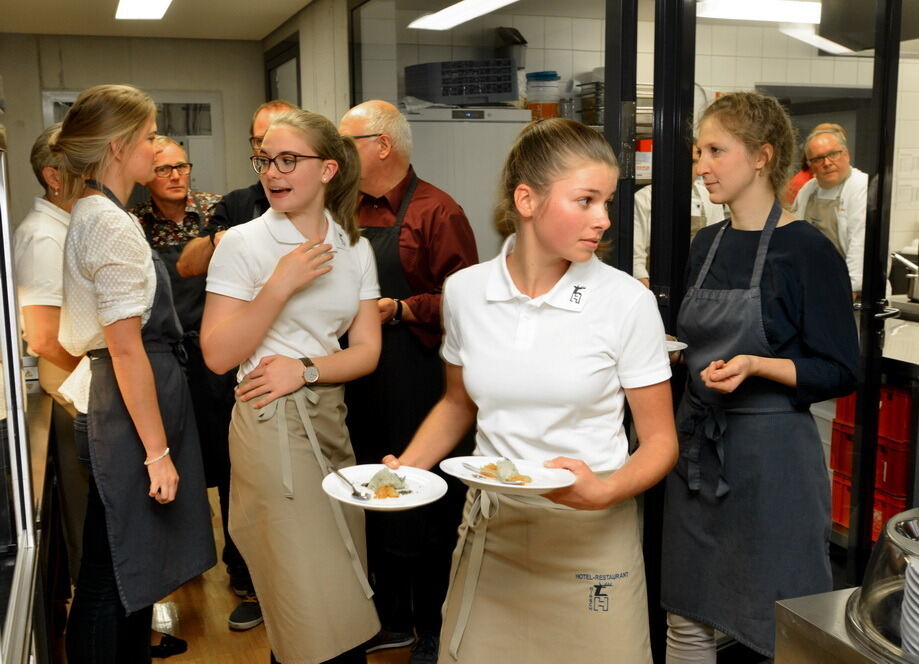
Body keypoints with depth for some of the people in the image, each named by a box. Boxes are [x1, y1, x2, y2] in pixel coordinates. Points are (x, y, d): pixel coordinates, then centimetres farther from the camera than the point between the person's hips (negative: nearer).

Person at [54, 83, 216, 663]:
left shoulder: (89, 215, 12)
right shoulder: (113, 225, -18)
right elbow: (127, 350, -21)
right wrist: (158, 450, -19)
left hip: (106, 401, 10)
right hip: (131, 405, -10)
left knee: (130, 568, 18)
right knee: (116, 575, 2)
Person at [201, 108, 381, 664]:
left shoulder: (355, 248, 6)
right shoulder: (243, 243, -6)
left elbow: (367, 350, 3)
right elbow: (218, 355, -11)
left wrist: (304, 369, -14)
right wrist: (281, 285, -19)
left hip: (331, 418, 5)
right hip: (272, 425, -5)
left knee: (345, 591, 11)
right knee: (317, 612, 0)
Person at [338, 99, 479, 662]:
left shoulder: (436, 211, -8)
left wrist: (399, 310, -20)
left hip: (417, 381, -7)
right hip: (360, 383, 7)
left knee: (427, 513, 3)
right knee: (373, 506, 15)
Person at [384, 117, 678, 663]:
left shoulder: (628, 301, -12)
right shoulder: (465, 291, -4)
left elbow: (660, 442, -5)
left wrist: (604, 492, -23)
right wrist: (407, 468, -3)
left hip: (590, 536, -2)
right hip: (489, 531, 3)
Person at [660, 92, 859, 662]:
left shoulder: (807, 250, -12)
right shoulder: (707, 244, 9)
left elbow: (840, 373, -12)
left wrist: (755, 366, -25)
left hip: (772, 453, -6)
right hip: (699, 442, 7)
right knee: (687, 615, 16)